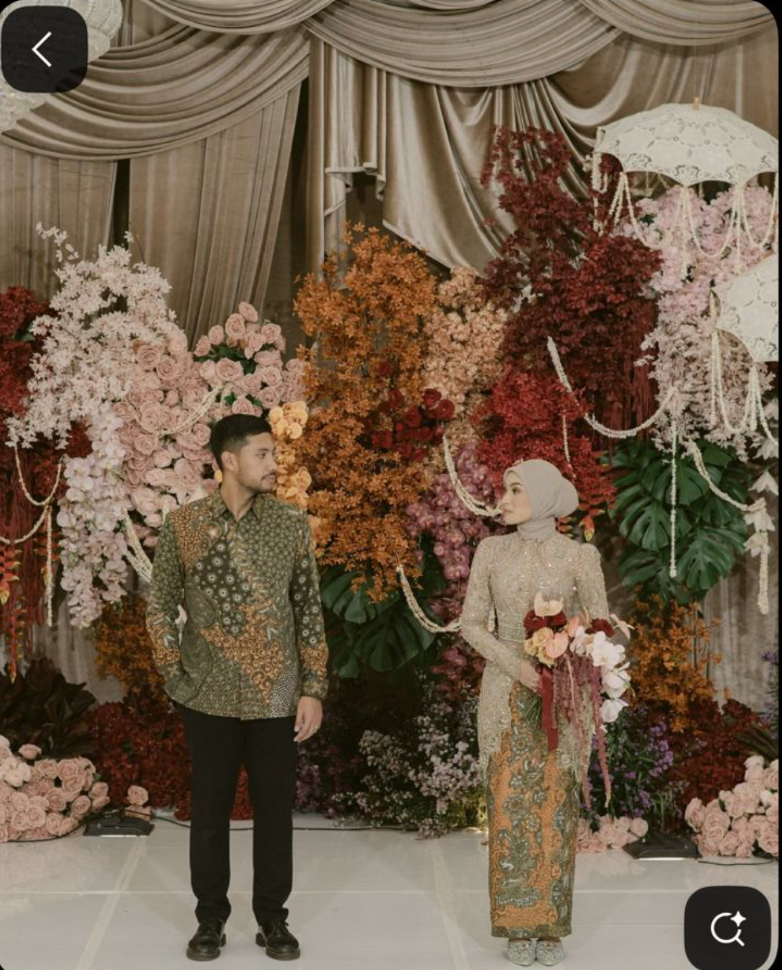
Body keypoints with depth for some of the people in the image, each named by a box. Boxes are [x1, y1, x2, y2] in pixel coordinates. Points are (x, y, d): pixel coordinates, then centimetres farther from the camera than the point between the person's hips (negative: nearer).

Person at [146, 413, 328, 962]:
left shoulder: (292, 524, -1)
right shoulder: (182, 525, -3)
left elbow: (310, 611, 1)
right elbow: (161, 605, 5)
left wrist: (313, 689, -3)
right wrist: (175, 676, -1)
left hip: (277, 696, 1)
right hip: (210, 696, 0)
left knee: (275, 808, 8)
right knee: (210, 809, 10)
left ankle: (273, 918, 24)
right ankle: (211, 918, 26)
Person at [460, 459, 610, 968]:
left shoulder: (580, 554, -4)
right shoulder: (491, 550, 1)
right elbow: (471, 623, 0)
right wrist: (517, 666, -14)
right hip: (504, 693, 1)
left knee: (555, 808, 3)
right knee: (509, 806, 2)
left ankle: (552, 924, 16)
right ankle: (517, 924, 14)